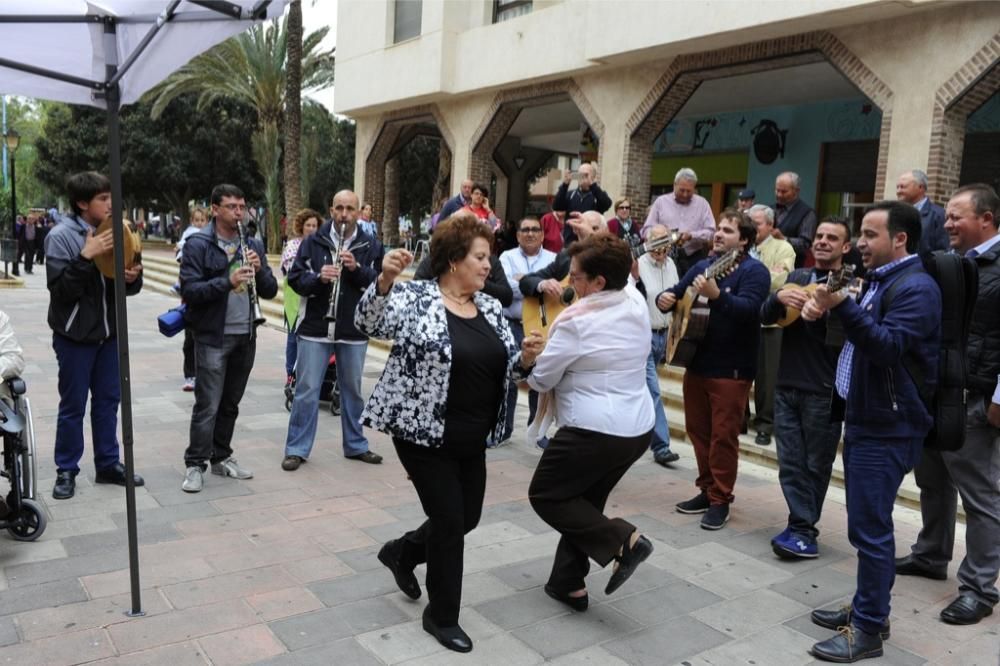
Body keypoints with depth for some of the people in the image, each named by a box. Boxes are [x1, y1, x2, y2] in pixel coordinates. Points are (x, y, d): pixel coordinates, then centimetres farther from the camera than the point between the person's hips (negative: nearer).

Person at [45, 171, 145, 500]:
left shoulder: (113, 231, 6)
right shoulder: (61, 236, -11)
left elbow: (128, 287, 10)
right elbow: (60, 289, -19)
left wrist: (134, 276, -12)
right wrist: (86, 257, -28)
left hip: (108, 332, 5)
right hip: (75, 335, -5)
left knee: (108, 400, 12)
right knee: (73, 405, 5)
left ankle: (108, 464, 23)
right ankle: (66, 470, 18)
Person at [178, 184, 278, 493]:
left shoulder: (253, 245, 10)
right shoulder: (198, 244, -6)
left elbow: (270, 291, 7)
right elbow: (189, 291, -15)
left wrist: (260, 269, -12)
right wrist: (227, 281, -27)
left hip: (246, 336, 5)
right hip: (213, 337, -5)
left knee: (231, 403, 14)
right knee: (208, 404, -4)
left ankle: (221, 457, 27)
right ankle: (195, 465, 8)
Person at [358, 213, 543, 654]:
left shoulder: (490, 307, 7)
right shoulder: (416, 297, -11)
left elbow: (508, 368, 9)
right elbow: (369, 322, -27)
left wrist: (527, 357, -13)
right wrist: (385, 280, -44)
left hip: (472, 441, 7)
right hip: (423, 435, -7)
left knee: (467, 519, 17)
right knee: (449, 522, 1)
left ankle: (402, 552, 45)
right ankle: (442, 616, 24)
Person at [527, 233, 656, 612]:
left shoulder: (575, 320, -18)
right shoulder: (636, 302, 1)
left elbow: (541, 379, -8)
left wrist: (529, 367, 12)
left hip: (595, 431, -8)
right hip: (638, 428, 8)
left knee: (545, 495, 9)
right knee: (583, 500, 20)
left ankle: (622, 540, -3)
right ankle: (568, 583, 23)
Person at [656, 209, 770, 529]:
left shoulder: (754, 271, -10)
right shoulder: (702, 266, 12)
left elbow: (748, 309, -26)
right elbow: (676, 293, 15)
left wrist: (715, 295, -40)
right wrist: (665, 298, -8)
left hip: (732, 369, -7)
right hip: (696, 363, 7)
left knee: (723, 436, -1)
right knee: (698, 431, 14)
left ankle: (721, 501, 9)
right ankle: (706, 490, 27)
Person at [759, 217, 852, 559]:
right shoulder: (796, 277, 13)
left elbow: (846, 335, -16)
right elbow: (765, 317, 5)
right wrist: (779, 297, -15)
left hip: (824, 390, -5)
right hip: (786, 384, 5)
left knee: (816, 464, 5)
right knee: (790, 462, 6)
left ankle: (803, 529, 16)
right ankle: (802, 527, 16)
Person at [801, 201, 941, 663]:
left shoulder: (915, 287, -15)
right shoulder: (879, 281, 16)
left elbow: (888, 347, -27)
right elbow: (862, 336, 18)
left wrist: (842, 307, -37)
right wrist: (828, 310, 0)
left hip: (887, 428, -10)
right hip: (864, 419, 10)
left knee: (870, 528, -5)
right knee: (865, 525, 16)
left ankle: (869, 629, 5)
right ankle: (867, 608, 28)